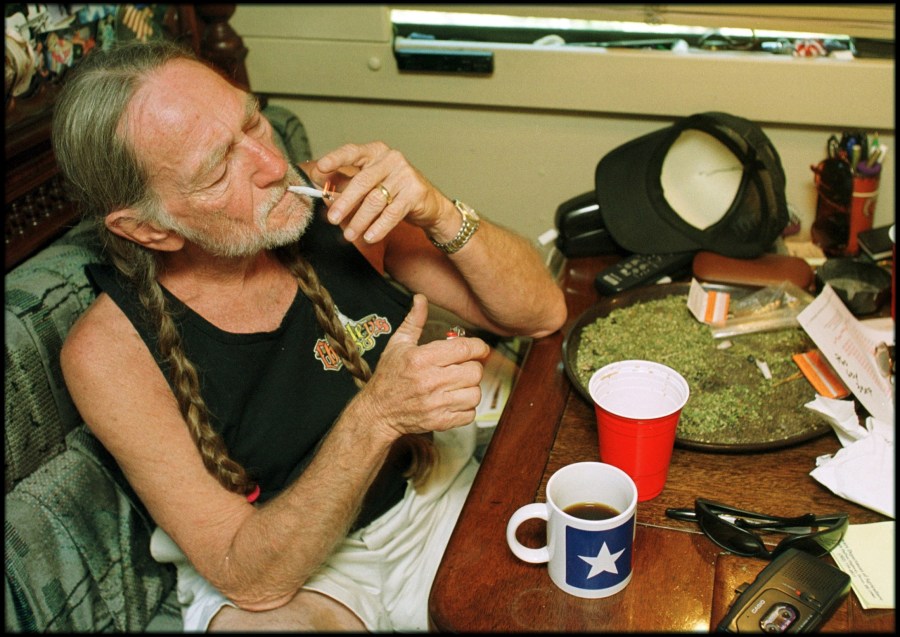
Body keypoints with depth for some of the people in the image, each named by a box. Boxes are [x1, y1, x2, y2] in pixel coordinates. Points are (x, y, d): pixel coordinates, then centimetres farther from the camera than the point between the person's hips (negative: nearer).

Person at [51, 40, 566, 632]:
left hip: (436, 492, 4)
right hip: (280, 571, -3)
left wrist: (440, 214, -27)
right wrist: (377, 416, -34)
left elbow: (542, 312, -8)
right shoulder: (108, 351, -19)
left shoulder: (326, 202, -13)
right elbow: (253, 581, -21)